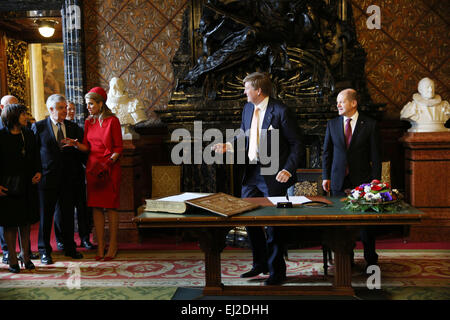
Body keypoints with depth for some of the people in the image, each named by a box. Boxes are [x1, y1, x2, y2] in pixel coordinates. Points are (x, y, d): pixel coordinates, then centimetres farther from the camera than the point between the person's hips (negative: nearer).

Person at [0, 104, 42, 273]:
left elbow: (35, 156, 16)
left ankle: (25, 256, 21)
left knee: (26, 222, 10)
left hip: (27, 185, 5)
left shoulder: (28, 134, 8)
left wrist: (38, 171, 0)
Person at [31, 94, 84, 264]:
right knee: (46, 215, 5)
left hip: (68, 179, 3)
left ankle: (70, 248, 22)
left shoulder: (73, 127, 8)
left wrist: (77, 172, 4)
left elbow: (79, 151, 12)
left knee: (68, 214, 10)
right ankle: (44, 251, 16)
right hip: (48, 178, -3)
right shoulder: (38, 127, -1)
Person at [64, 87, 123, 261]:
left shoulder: (112, 121, -5)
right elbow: (87, 147, 8)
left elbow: (118, 148, -5)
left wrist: (109, 162, -19)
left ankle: (112, 246, 8)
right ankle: (100, 247, 9)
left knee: (111, 206, -1)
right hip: (92, 167, 5)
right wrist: (76, 144, -11)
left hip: (110, 168, -5)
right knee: (96, 206, 4)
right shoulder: (88, 122, 11)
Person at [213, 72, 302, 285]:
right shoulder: (248, 109, 9)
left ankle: (276, 271, 20)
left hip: (273, 176, -7)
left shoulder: (280, 111, -13)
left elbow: (296, 144, -10)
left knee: (273, 224, 3)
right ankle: (261, 264, 32)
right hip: (251, 173, 7)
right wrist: (228, 146, 3)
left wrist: (288, 169, -19)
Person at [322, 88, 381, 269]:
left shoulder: (370, 125, -1)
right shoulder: (332, 124, 7)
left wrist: (375, 181, -6)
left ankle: (371, 259, 17)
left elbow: (376, 155, -1)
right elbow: (327, 152, 10)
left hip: (362, 180, -2)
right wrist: (325, 177, 3)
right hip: (339, 181, 3)